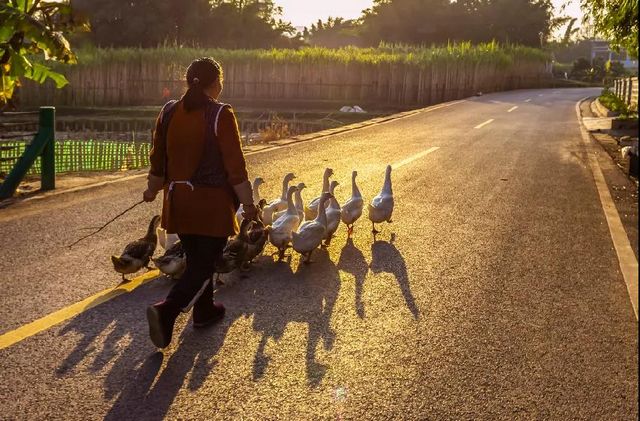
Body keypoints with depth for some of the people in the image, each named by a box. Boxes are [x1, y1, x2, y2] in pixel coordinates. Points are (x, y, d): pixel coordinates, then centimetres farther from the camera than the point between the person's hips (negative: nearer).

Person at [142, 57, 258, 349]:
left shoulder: (169, 112, 2)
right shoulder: (221, 115, -14)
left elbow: (158, 157, 10)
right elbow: (235, 165, -14)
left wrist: (153, 189, 26)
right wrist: (248, 203, -5)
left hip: (178, 201, 6)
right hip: (212, 202, -6)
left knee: (196, 259, 20)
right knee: (205, 263, 0)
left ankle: (204, 310, 33)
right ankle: (166, 310, -16)